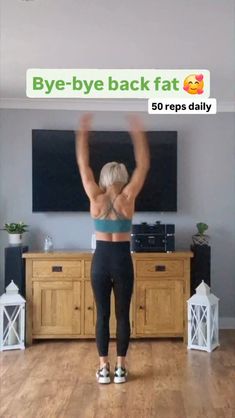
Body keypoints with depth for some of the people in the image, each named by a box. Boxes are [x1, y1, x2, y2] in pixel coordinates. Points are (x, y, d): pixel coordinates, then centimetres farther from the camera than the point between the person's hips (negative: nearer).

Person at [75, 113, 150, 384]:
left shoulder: (95, 198, -6)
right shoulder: (128, 198, -8)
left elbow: (82, 164, 1)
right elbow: (143, 165, -2)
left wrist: (83, 130, 5)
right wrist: (138, 131, 2)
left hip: (100, 260, 1)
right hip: (122, 260, -1)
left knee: (102, 315, 8)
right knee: (123, 315, 8)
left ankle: (103, 368, 13)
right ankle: (120, 368, 14)